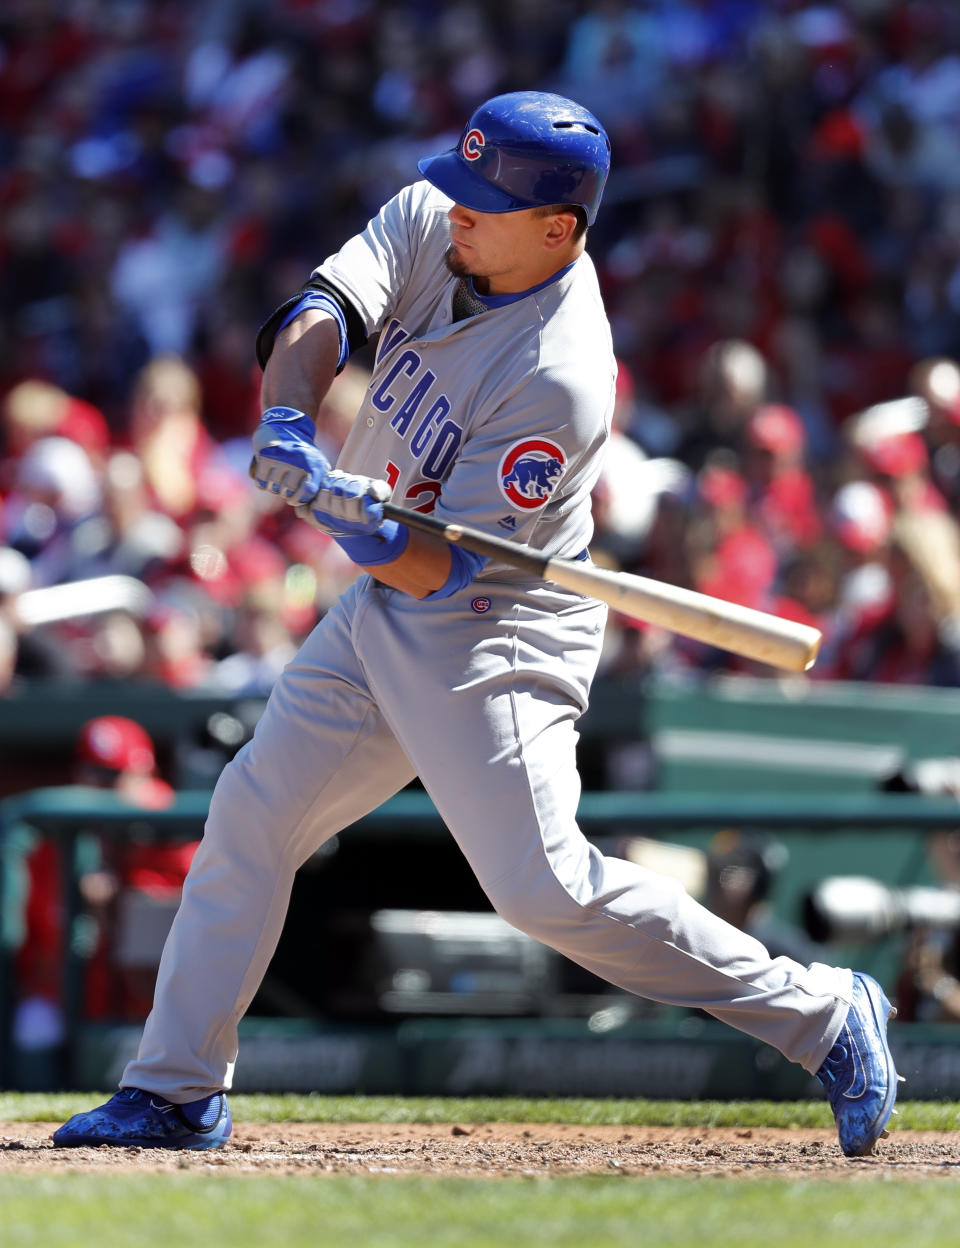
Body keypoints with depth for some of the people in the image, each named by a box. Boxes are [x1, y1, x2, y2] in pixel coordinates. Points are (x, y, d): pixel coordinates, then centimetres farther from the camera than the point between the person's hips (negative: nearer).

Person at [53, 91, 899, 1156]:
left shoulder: (560, 378, -27)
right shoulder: (429, 222, -6)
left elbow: (446, 571, -25)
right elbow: (320, 316, -17)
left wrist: (368, 533, -43)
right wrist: (285, 420, -36)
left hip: (496, 638, -8)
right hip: (380, 619, 8)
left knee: (543, 885, -17)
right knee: (250, 817, 9)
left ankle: (822, 1016, -6)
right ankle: (177, 1092, 20)